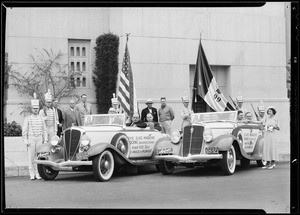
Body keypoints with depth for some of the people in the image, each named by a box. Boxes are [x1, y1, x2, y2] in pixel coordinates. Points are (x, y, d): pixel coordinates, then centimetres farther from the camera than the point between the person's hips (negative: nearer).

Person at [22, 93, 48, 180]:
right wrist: (25, 140, -8)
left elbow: (44, 130, 11)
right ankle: (32, 174, 3)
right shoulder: (28, 119, 3)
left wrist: (45, 140, 5)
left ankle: (38, 174, 4)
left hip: (39, 139, 2)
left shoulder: (41, 118, 11)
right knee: (31, 157, -1)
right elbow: (24, 131, 0)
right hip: (31, 139, -2)